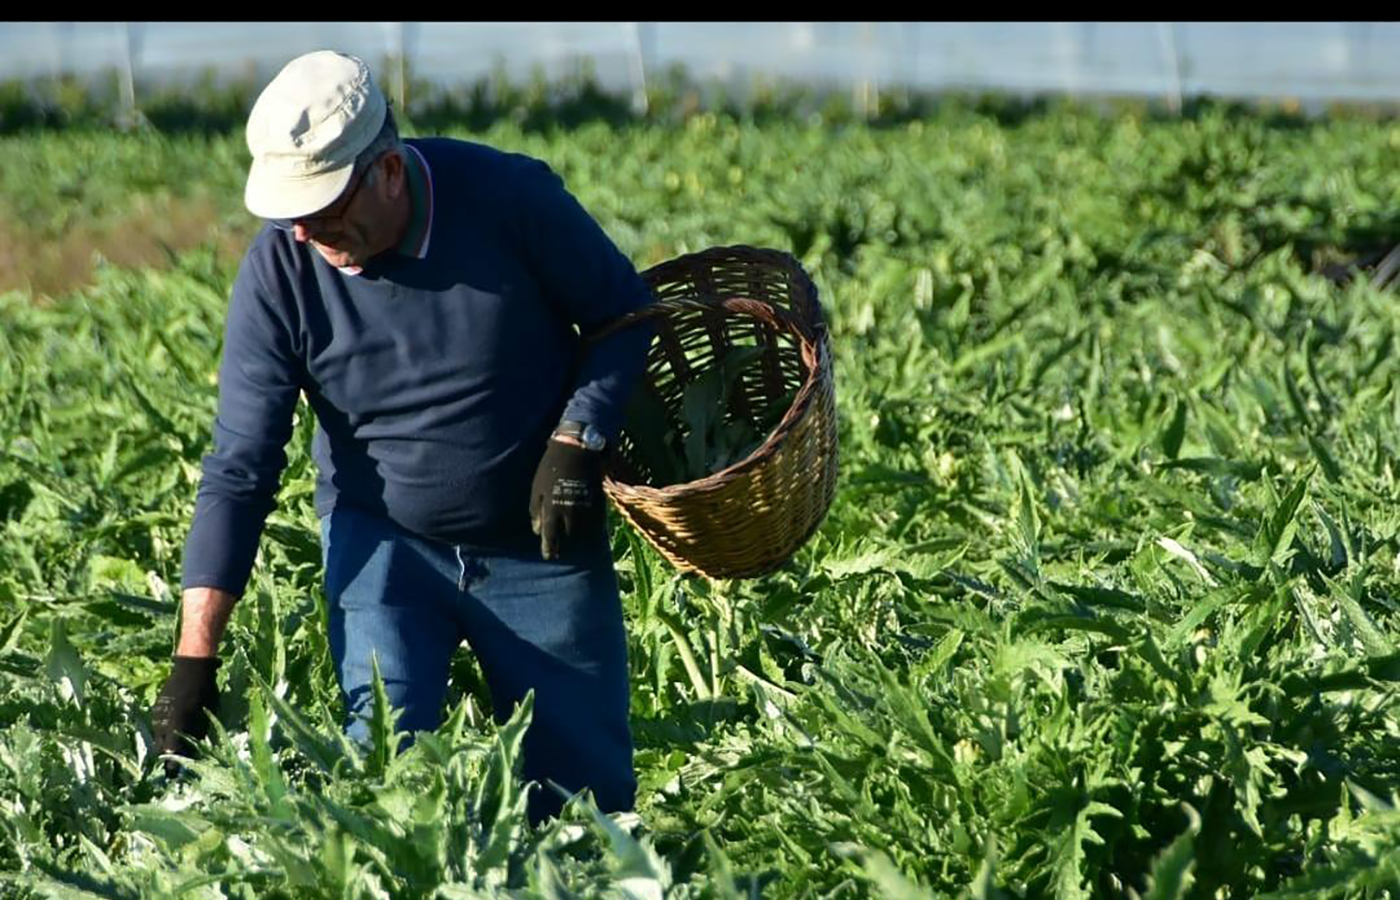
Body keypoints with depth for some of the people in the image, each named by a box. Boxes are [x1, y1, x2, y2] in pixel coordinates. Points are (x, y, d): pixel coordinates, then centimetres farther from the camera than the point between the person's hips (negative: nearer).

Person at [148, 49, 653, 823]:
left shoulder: (508, 198, -19)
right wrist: (195, 657, -21)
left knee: (591, 794, 5)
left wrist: (576, 440, -18)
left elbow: (621, 311, -3)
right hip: (383, 543, 0)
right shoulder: (279, 270, -16)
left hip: (541, 545, 0)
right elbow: (239, 466, -16)